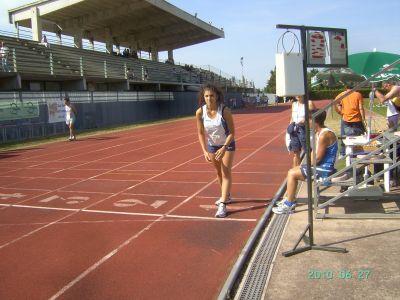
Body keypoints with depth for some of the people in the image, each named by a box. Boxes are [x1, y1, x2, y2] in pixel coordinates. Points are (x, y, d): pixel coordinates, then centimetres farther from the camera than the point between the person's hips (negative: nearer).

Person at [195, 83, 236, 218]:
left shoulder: (225, 111, -28)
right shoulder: (200, 112, -19)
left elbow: (232, 132, -21)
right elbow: (201, 133, -11)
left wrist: (224, 148, -30)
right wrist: (205, 151, -19)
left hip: (227, 144, -4)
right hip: (212, 145, 4)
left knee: (226, 173, -10)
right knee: (219, 172, 18)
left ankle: (223, 205, -9)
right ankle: (226, 196, 40)